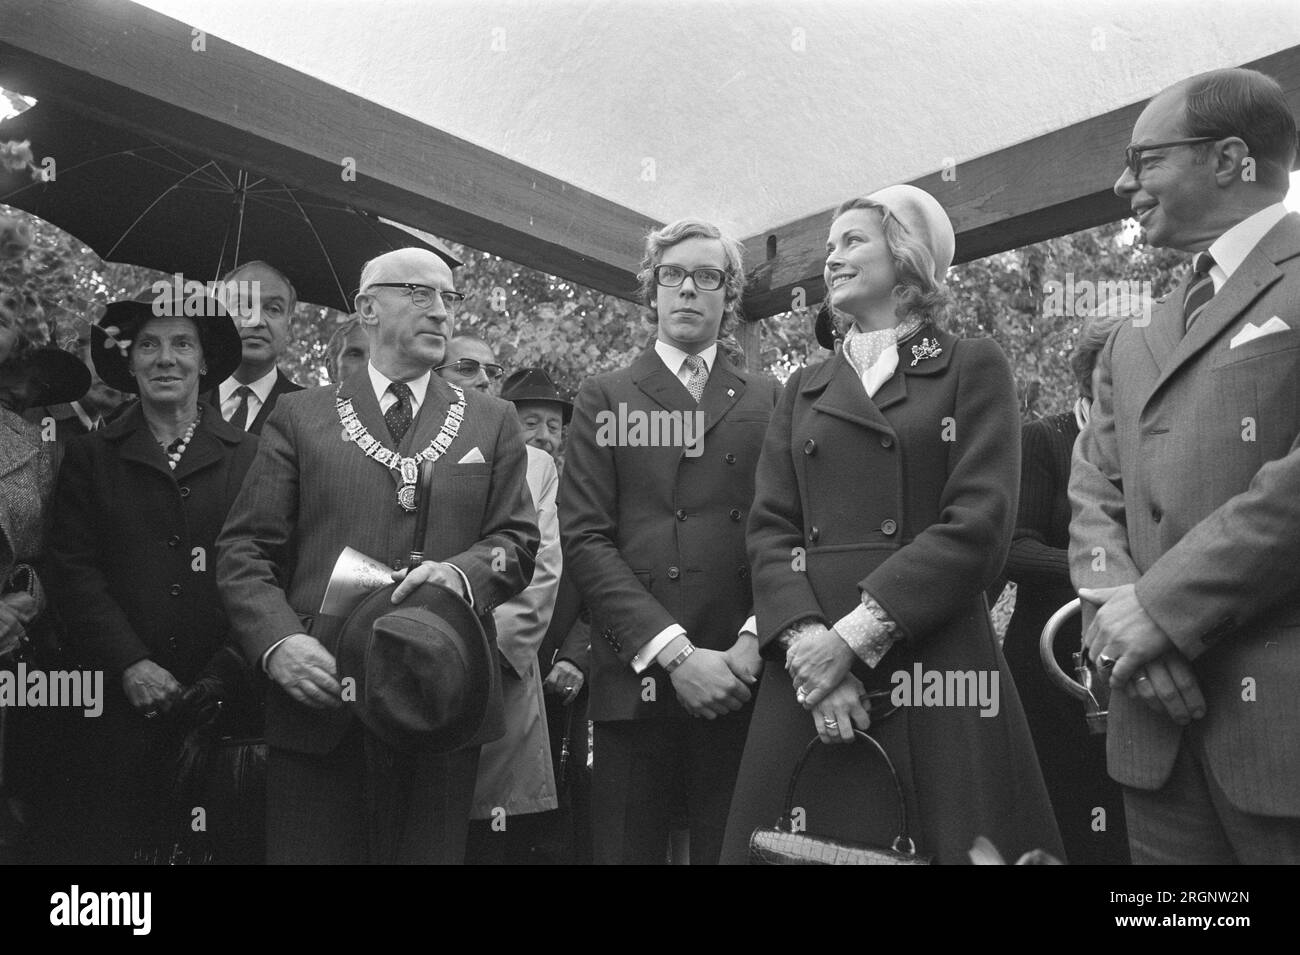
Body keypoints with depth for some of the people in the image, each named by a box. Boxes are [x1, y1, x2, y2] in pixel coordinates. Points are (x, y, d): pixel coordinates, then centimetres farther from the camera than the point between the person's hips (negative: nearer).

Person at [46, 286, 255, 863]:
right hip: (120, 702, 1)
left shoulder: (248, 456, 4)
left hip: (220, 700, 0)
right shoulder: (89, 457, 8)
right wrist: (131, 665, -10)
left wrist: (225, 671, -10)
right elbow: (74, 571, 1)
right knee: (107, 841, 5)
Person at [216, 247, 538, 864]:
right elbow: (243, 550, 4)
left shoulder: (492, 424, 13)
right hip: (317, 703, 0)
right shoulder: (300, 416, 9)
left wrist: (465, 573, -16)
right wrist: (278, 641, -13)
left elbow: (518, 540, 6)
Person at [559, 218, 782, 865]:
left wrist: (755, 641, -12)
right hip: (635, 681, -1)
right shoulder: (604, 399, 8)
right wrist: (674, 653, -12)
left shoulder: (768, 401, 13)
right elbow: (583, 539, -3)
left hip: (741, 684, 1)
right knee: (626, 848, 5)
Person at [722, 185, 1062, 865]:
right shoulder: (803, 390, 18)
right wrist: (808, 640, -11)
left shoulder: (972, 367, 5)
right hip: (810, 680, 3)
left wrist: (853, 636, -14)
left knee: (940, 840, 1)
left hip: (933, 678, -3)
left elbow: (979, 526, -7)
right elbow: (770, 528, 7)